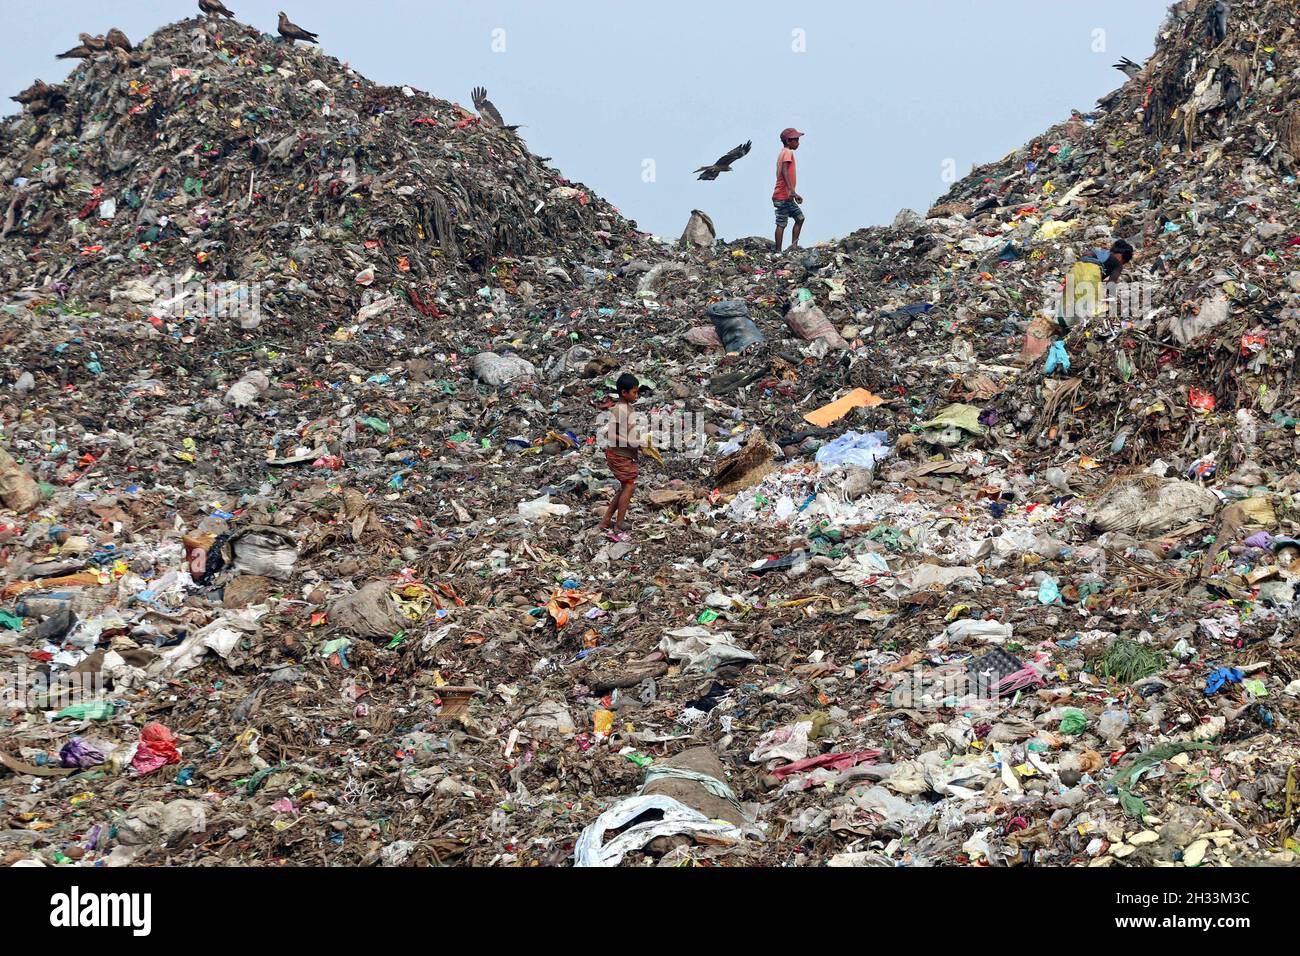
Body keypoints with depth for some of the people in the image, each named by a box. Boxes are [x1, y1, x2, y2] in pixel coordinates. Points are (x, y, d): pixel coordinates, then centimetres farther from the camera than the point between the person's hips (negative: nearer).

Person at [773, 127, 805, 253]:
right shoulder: (788, 153, -11)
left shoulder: (784, 152, 19)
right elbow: (784, 171, -26)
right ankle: (778, 251, -6)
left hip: (788, 196, 10)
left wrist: (795, 194, 29)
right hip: (783, 196, -10)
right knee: (781, 224, -7)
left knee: (800, 217, 12)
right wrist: (791, 190, -36)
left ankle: (794, 246, 8)